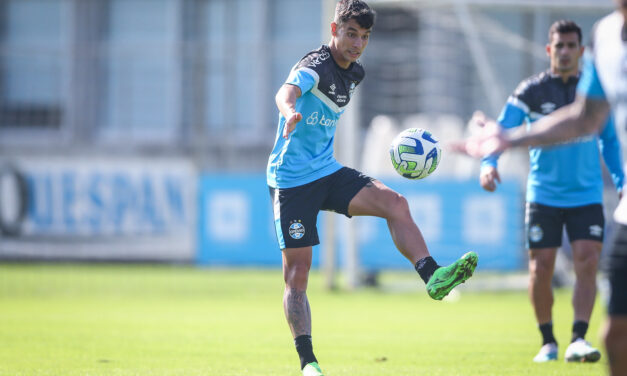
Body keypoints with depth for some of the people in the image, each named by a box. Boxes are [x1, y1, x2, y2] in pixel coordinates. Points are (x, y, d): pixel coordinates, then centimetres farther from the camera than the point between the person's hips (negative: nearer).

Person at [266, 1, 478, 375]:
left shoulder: (355, 73, 7)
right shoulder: (315, 66, -18)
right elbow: (287, 91, -42)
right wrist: (290, 112, -64)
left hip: (328, 172, 7)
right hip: (292, 180, -7)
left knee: (395, 203, -17)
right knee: (297, 270, -6)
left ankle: (433, 277, -28)